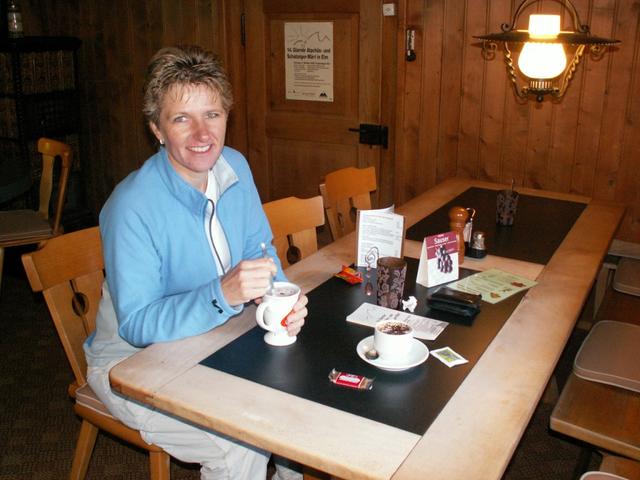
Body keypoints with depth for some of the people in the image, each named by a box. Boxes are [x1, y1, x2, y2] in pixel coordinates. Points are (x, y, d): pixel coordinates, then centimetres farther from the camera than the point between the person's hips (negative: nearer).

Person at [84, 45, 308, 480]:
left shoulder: (236, 167, -6)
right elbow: (136, 325, -25)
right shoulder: (132, 206, -27)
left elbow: (259, 248, 4)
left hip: (213, 340, 6)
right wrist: (222, 294, -40)